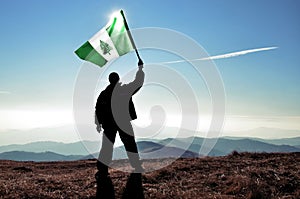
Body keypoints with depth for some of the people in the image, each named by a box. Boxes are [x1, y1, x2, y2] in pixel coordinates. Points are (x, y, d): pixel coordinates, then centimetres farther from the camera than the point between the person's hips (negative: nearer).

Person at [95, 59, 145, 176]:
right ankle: (138, 167, 16)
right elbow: (138, 82, 3)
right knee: (130, 145, 9)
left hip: (108, 123, 2)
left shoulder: (103, 93, 2)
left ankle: (102, 168, 6)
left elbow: (98, 109, 5)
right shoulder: (125, 90, -6)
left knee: (107, 145, 10)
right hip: (124, 122, -2)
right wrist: (140, 68, 17)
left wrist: (98, 123, 15)